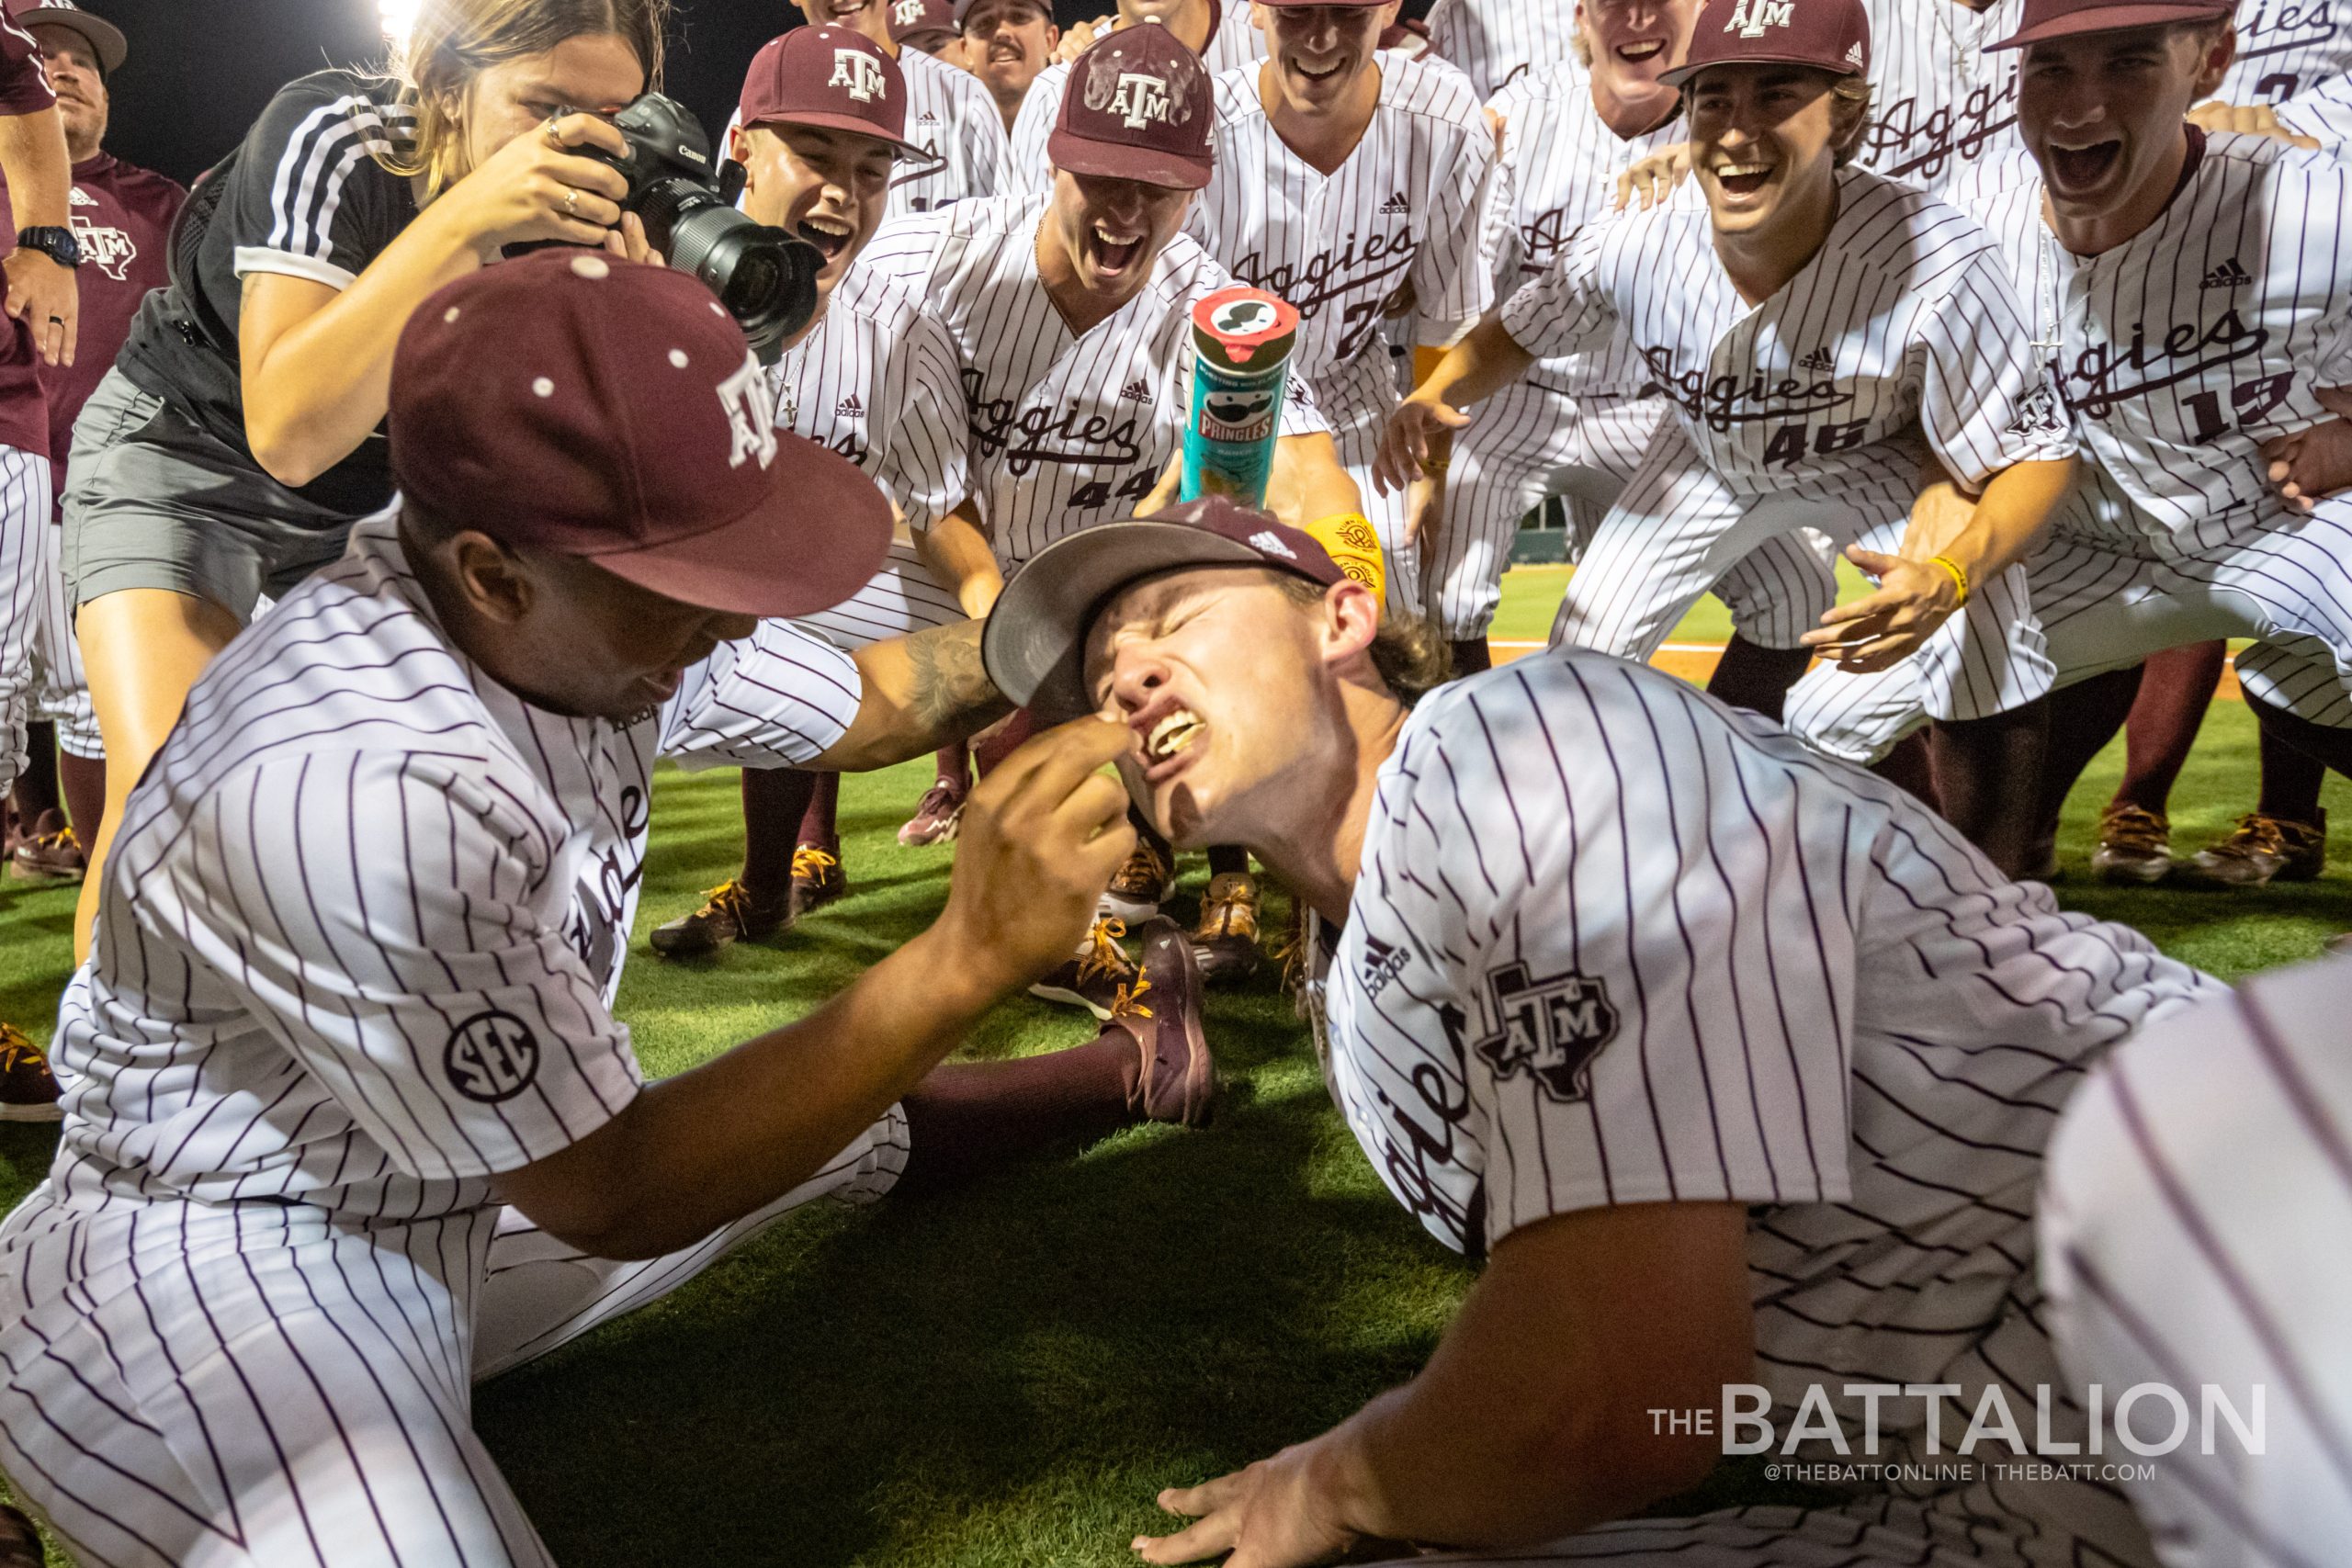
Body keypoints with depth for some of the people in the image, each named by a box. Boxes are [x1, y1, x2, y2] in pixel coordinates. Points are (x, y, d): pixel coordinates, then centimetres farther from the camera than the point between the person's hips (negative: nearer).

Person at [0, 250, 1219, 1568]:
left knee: (851, 1130, 18)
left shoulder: (597, 601, -10)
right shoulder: (352, 787, -35)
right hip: (215, 1278, -8)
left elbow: (863, 706, 8)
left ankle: (1135, 1069, 40)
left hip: (460, 1193, 8)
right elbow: (617, 1198, -27)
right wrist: (971, 956, -34)